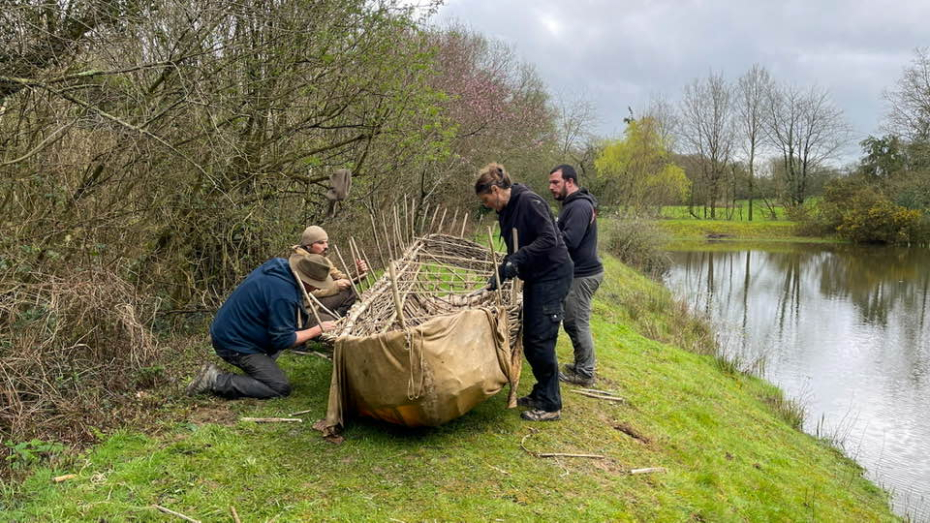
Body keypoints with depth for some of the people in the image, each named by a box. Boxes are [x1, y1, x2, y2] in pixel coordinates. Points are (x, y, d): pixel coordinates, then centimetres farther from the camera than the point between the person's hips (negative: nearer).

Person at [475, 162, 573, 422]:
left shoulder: (528, 201, -17)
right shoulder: (506, 211, 11)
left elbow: (549, 238, -26)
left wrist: (516, 259, -29)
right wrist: (501, 273, 8)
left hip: (552, 275, -10)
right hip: (535, 278, 10)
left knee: (541, 341, -7)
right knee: (530, 341, 14)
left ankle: (551, 405, 4)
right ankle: (541, 394, 28)